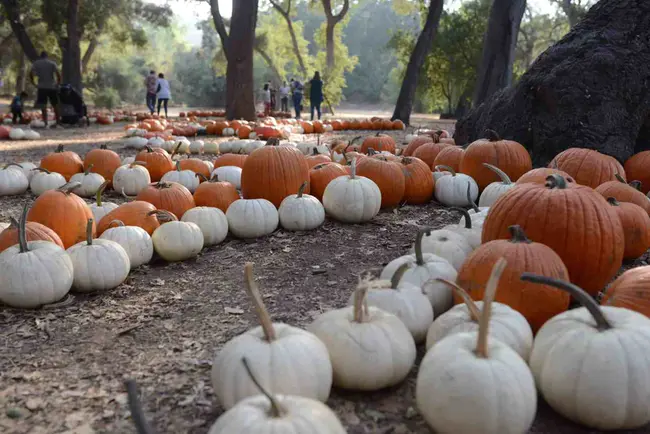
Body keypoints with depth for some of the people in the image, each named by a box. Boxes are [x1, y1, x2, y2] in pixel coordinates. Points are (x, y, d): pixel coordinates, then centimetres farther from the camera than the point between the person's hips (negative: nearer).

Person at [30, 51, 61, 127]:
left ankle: (45, 122, -9)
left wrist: (34, 84, 5)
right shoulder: (52, 63, 4)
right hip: (52, 87, 0)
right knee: (55, 105, 9)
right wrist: (58, 84, 2)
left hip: (42, 87, 0)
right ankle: (58, 122, 11)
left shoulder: (36, 64, 6)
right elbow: (58, 74, -8)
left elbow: (31, 74, -3)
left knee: (43, 106, -1)